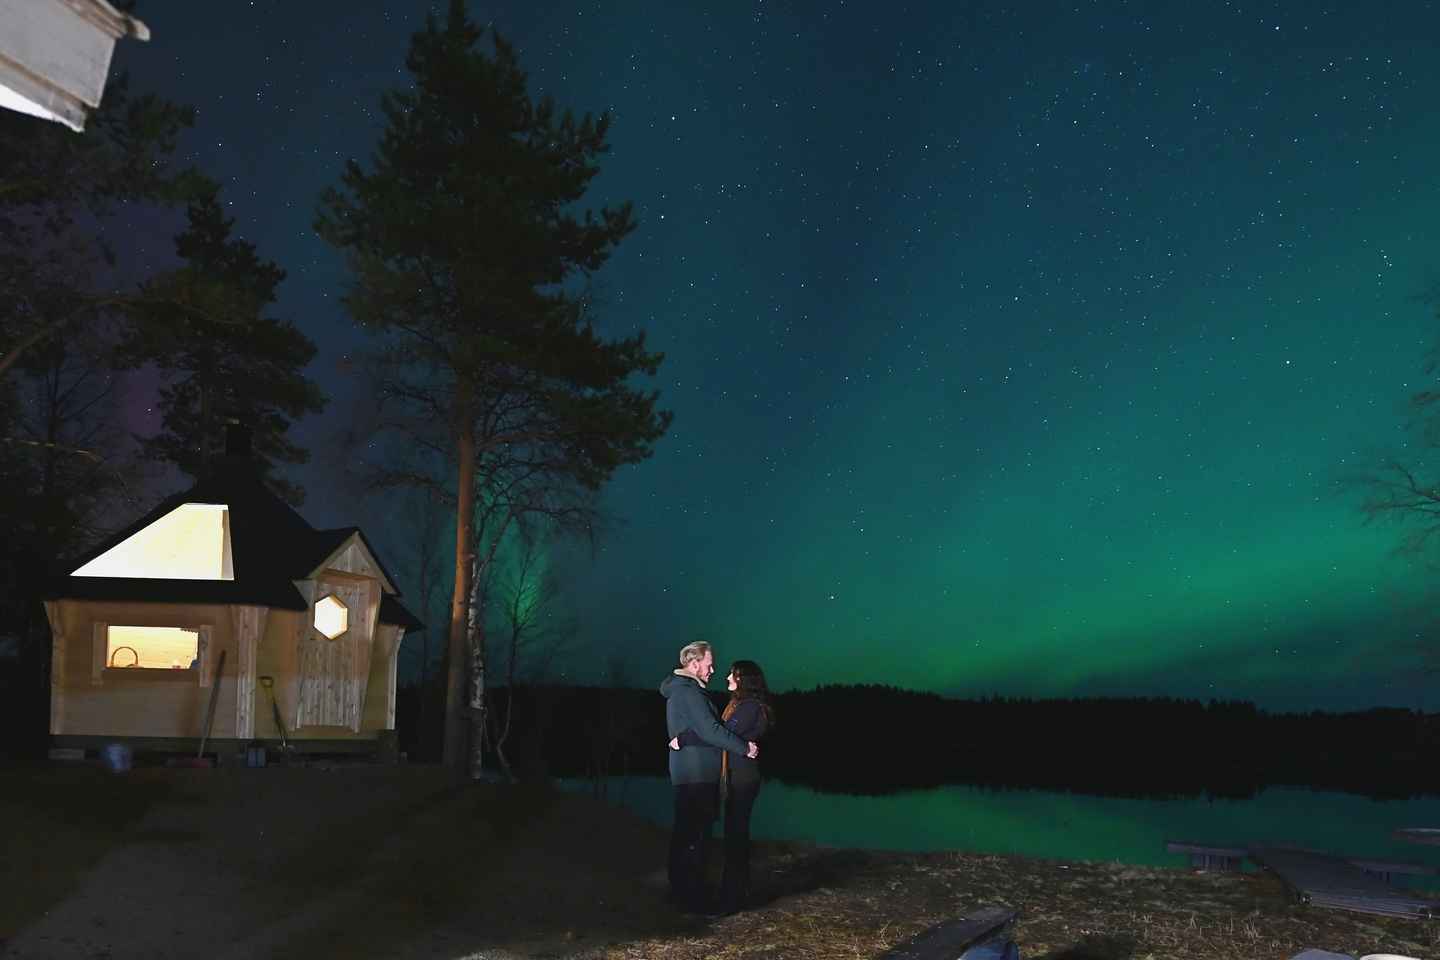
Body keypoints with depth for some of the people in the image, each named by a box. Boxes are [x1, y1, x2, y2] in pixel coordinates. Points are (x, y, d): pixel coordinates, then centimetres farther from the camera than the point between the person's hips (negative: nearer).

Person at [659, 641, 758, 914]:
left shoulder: (677, 690, 17)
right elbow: (710, 730, -22)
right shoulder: (689, 691, -16)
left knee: (683, 834, 15)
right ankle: (694, 898, -5)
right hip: (697, 775, -10)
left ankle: (680, 890, 23)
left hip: (685, 775, 10)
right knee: (695, 837, -7)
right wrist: (745, 748, -14)